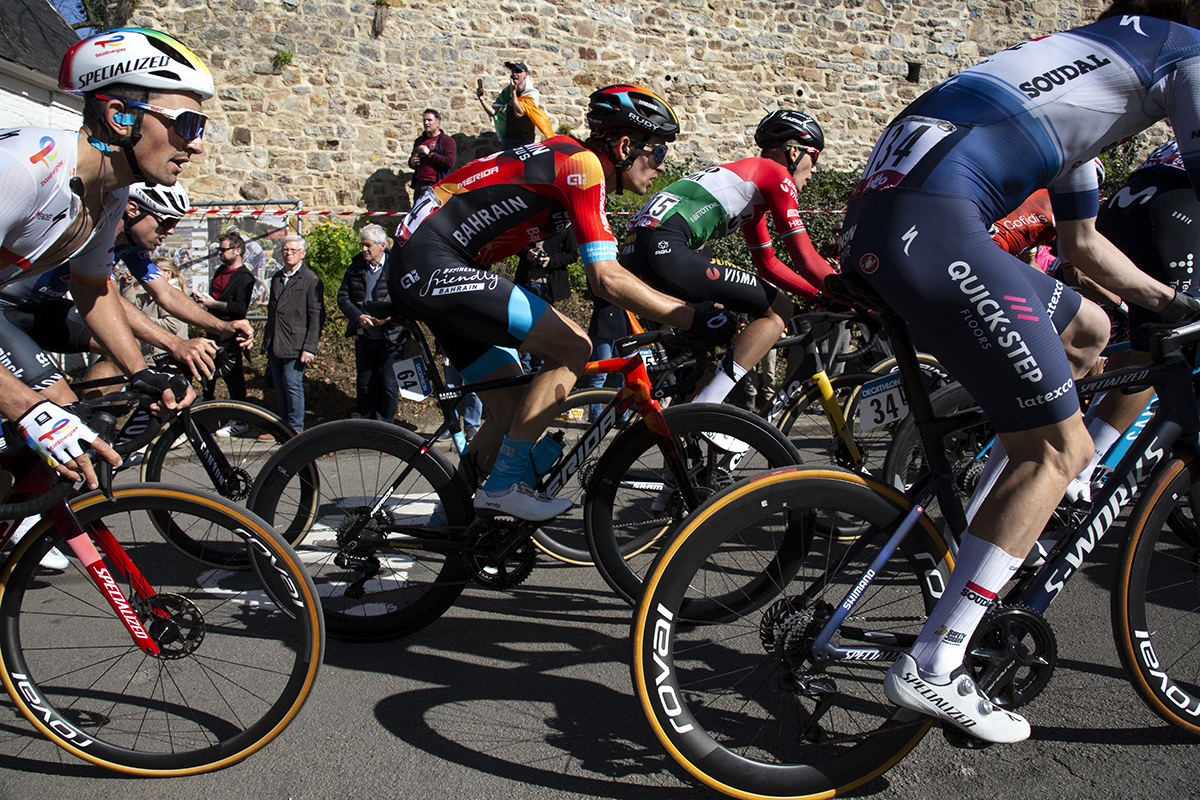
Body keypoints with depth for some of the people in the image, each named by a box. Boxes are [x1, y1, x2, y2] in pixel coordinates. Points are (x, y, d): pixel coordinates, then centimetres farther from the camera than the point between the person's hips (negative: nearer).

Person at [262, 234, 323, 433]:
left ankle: (296, 429, 8)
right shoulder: (277, 277, 16)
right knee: (280, 388, 10)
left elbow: (316, 317, -9)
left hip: (295, 345, -6)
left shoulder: (311, 280, -5)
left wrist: (309, 348, -15)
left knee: (293, 386, -4)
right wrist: (266, 342, 18)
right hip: (275, 345, 7)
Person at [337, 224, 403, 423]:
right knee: (365, 382, 12)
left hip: (391, 336, -4)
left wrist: (390, 316, -20)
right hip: (364, 335, 4)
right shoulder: (355, 268, 6)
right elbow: (343, 297, 7)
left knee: (389, 384, -1)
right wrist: (358, 316, -10)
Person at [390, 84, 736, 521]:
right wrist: (696, 319, -19)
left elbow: (608, 272, 22)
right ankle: (504, 485, -7)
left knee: (510, 407, 11)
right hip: (432, 262, -10)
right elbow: (607, 279, -23)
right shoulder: (582, 163, -14)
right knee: (572, 347, -14)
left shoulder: (569, 162, 15)